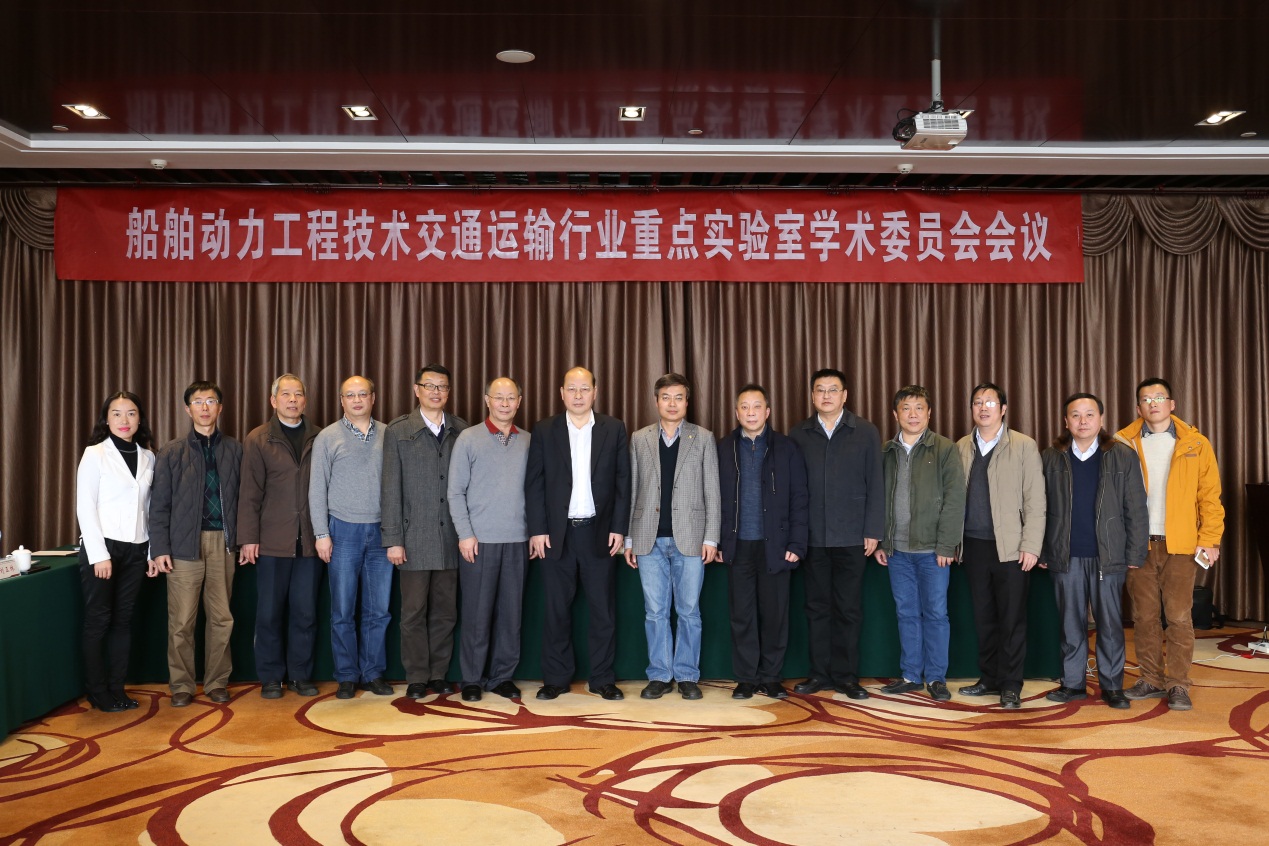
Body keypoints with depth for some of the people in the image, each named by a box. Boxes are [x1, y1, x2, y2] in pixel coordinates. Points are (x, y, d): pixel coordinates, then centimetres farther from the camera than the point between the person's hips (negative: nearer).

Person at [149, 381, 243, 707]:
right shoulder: (172, 453, 4)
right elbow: (159, 505, 2)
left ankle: (216, 682, 19)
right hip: (185, 543, -1)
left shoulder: (235, 450, 8)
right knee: (181, 621, 2)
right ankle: (181, 685, 15)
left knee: (221, 618, 6)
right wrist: (160, 549, -4)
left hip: (223, 543, 1)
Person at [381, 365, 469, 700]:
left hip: (451, 537, 2)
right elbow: (391, 488, -1)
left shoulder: (461, 430, 8)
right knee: (414, 612, 4)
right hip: (415, 537, -2)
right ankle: (416, 678, 14)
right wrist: (393, 539, -6)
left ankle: (438, 675, 19)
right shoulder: (398, 431, 2)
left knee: (445, 612, 8)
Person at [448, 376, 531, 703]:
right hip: (479, 540, -3)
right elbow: (456, 491, -1)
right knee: (477, 612, 2)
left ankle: (502, 676, 18)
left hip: (517, 540, 3)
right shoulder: (469, 438, 1)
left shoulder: (528, 441, 8)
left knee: (511, 611, 7)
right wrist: (465, 534, -8)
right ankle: (472, 678, 14)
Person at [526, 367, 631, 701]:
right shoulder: (544, 430, 4)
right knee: (557, 609, 6)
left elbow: (623, 482, 4)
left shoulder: (614, 429, 4)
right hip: (557, 533, 0)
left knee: (603, 610, 4)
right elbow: (534, 484, 2)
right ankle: (556, 679, 16)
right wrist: (537, 530, -5)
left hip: (599, 532, 0)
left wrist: (619, 528, -2)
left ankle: (603, 678, 15)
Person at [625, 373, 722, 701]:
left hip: (689, 538, -1)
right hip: (650, 539, 1)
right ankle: (659, 675, 15)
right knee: (655, 612, 5)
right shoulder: (639, 439, 9)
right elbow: (631, 491, 8)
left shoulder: (703, 438, 5)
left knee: (689, 611, 4)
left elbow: (712, 491, 2)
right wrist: (628, 538, 4)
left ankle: (687, 676, 14)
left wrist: (711, 538, -5)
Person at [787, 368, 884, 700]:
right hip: (812, 537, 1)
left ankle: (846, 676, 14)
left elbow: (875, 484, 1)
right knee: (817, 607, 8)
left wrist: (872, 531, -4)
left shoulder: (866, 432, 3)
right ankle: (820, 673, 17)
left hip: (851, 536, -1)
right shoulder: (798, 434, 5)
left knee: (848, 609, 4)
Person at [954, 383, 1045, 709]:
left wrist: (1031, 546, -10)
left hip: (1010, 547, -3)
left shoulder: (1024, 446, -1)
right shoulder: (961, 448, 8)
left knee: (1012, 618, 2)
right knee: (983, 616, 11)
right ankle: (989, 678, 22)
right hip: (974, 545, 3)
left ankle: (1011, 685, 11)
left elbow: (1035, 501, -4)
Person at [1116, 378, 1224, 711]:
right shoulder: (1123, 443, 4)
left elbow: (1210, 495, 3)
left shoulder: (1195, 444, 4)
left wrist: (1210, 539, -5)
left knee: (1179, 616, -3)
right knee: (1144, 616, 7)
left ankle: (1178, 685, 6)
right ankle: (1152, 680, 17)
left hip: (1180, 545, -1)